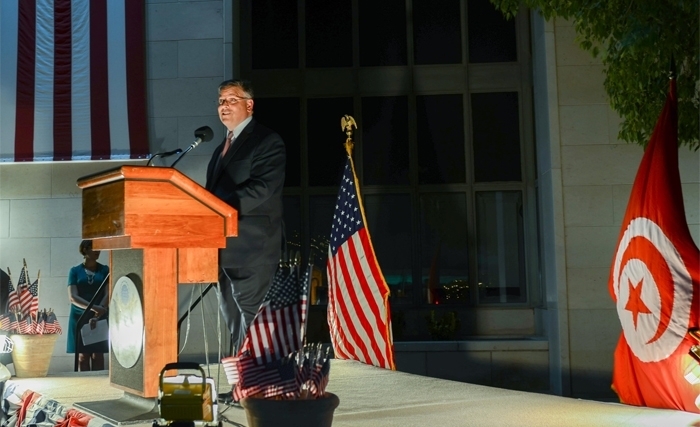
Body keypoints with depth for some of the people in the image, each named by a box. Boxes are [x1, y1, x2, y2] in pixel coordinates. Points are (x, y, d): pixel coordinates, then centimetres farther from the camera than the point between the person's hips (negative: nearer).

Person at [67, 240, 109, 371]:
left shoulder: (105, 270, 4)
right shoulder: (75, 271, 2)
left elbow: (108, 294, -5)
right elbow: (73, 297, -8)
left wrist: (97, 316, -18)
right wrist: (94, 307, -23)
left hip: (100, 318, 0)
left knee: (97, 355, 0)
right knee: (82, 356, 2)